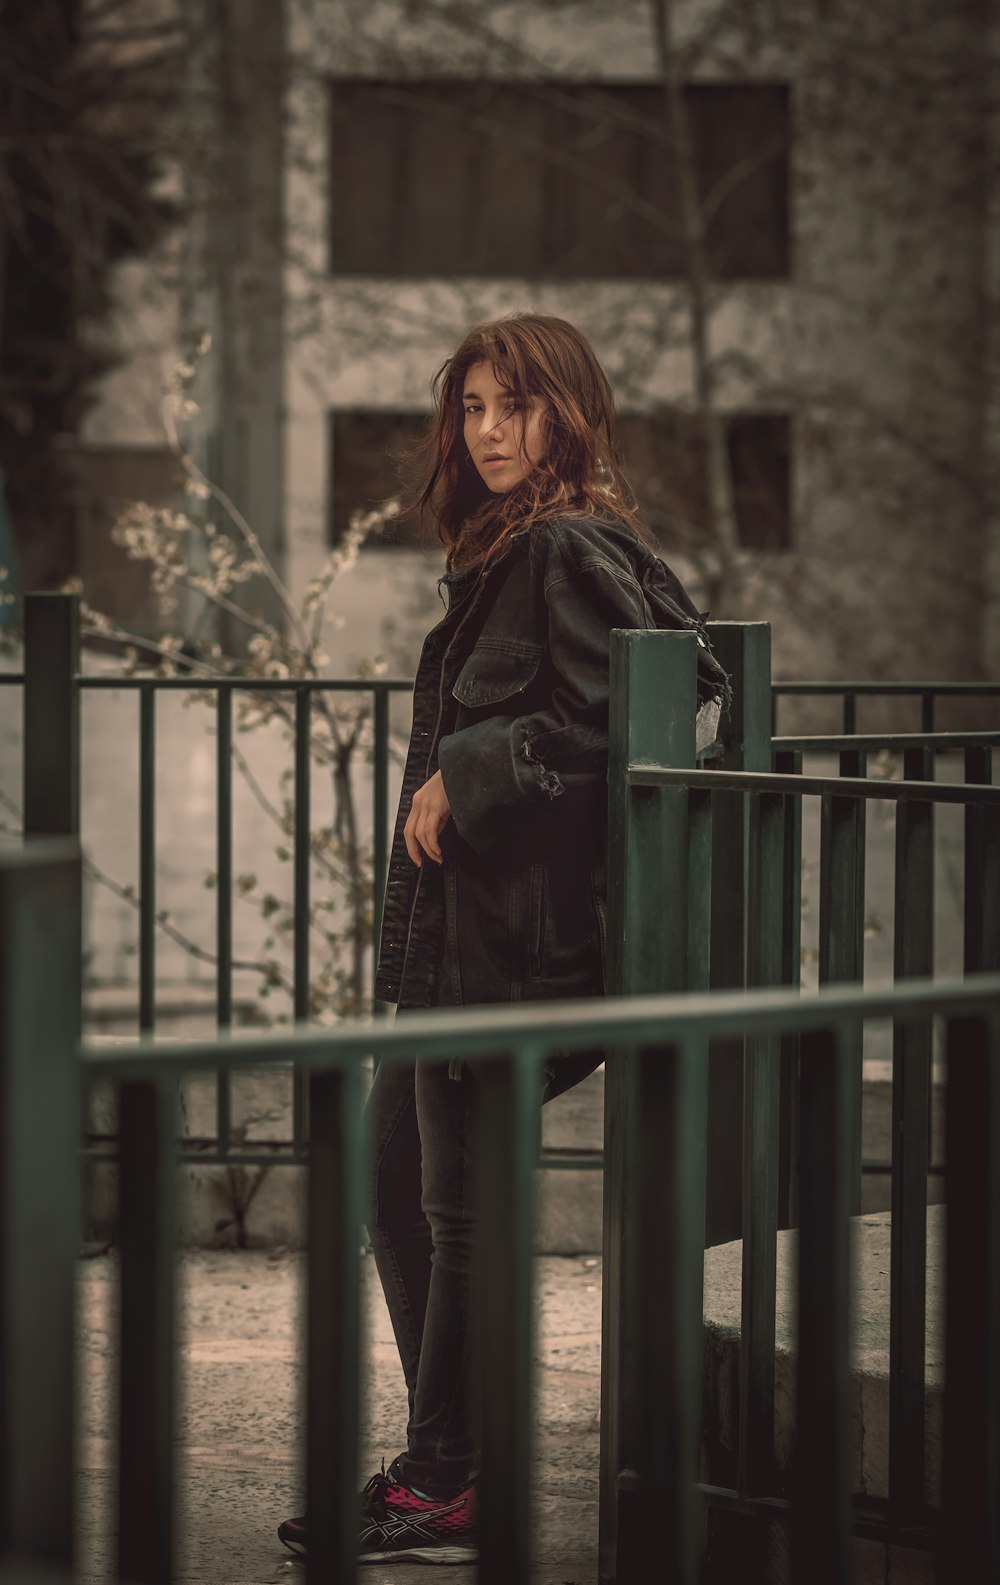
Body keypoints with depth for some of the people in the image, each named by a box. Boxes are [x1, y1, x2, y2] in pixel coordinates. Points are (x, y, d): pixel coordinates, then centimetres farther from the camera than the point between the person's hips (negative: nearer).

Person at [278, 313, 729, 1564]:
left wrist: (460, 782, -14)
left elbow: (598, 725, -21)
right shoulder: (513, 553, 16)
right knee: (391, 1181, 15)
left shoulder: (571, 553, -13)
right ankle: (443, 1465, 23)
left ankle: (446, 1494, 5)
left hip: (511, 930, -11)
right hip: (458, 930, 11)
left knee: (460, 1207, -4)